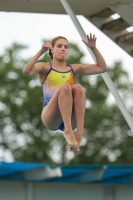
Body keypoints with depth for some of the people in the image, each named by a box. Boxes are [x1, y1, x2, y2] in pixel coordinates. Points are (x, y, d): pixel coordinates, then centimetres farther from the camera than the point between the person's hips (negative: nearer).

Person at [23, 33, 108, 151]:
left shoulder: (74, 69, 20)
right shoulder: (45, 67, 10)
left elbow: (102, 68, 15)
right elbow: (26, 71, -12)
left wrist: (94, 48, 3)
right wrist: (41, 52, -20)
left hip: (70, 118, 3)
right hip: (50, 117, -3)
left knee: (78, 88, -25)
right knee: (65, 87, -29)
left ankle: (79, 132, -39)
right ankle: (68, 131, -42)